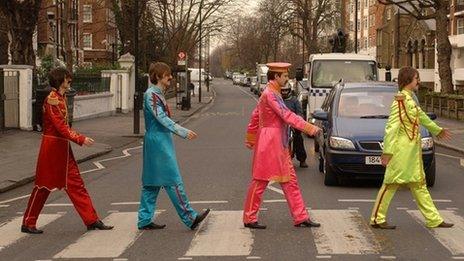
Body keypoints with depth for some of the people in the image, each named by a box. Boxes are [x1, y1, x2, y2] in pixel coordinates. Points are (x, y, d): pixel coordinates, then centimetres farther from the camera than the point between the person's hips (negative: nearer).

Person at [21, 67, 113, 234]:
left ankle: (92, 220, 8)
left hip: (63, 147, 9)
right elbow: (60, 127, -22)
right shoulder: (52, 99, -17)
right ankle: (28, 223, 13)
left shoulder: (61, 98, 12)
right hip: (52, 146, -9)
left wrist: (79, 137, 8)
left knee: (76, 184, 7)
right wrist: (81, 139, -22)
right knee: (44, 186, 1)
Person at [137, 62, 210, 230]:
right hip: (158, 142, -10)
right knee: (173, 181, -7)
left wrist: (182, 131, 19)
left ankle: (144, 221, 15)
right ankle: (189, 218, -5)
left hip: (160, 142, 10)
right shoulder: (151, 94, -14)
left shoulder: (158, 94, 16)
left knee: (152, 183, 11)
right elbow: (162, 118, -21)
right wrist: (183, 132, -25)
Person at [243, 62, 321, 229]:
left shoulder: (273, 93, 13)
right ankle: (249, 219, 9)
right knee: (260, 181, -1)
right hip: (269, 143, -10)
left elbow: (255, 116, 20)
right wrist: (308, 128, -26)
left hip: (280, 146, 10)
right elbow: (286, 115, -24)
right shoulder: (269, 94, -17)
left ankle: (300, 217, 11)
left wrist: (250, 138, 27)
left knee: (290, 181, 8)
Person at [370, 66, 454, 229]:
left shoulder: (410, 99, 13)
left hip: (413, 149, 10)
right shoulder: (401, 100, -15)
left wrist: (437, 130, 42)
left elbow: (421, 117, 29)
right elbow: (392, 126, -20)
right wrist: (387, 151, -24)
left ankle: (434, 219, 16)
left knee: (419, 184, 12)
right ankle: (377, 219, 4)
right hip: (402, 149, -10)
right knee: (392, 183, -4)